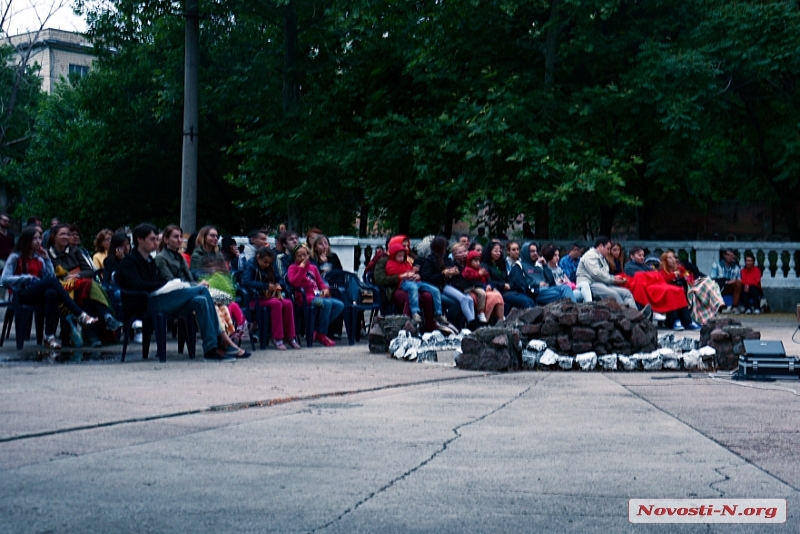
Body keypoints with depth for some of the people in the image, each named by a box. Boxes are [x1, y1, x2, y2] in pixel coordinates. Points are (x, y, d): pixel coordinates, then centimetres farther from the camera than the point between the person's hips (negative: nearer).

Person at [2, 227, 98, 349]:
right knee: (52, 281, -29)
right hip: (21, 295, -4)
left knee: (51, 293, -34)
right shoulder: (15, 257, 3)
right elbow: (5, 279, -10)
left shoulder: (39, 258, 17)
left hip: (38, 295, 4)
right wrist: (27, 278, -16)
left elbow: (51, 275, 4)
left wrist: (47, 259, 0)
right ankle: (79, 315, -35)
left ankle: (50, 335, -39)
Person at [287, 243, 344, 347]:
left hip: (317, 295, 7)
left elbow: (320, 282, 26)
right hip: (305, 297, -7)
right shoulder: (293, 268, 5)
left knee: (340, 305, -11)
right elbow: (294, 283, -13)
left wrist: (325, 289, 3)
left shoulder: (313, 267, 23)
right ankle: (322, 334, -19)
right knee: (327, 303, -32)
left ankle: (317, 329, -7)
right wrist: (302, 267, -12)